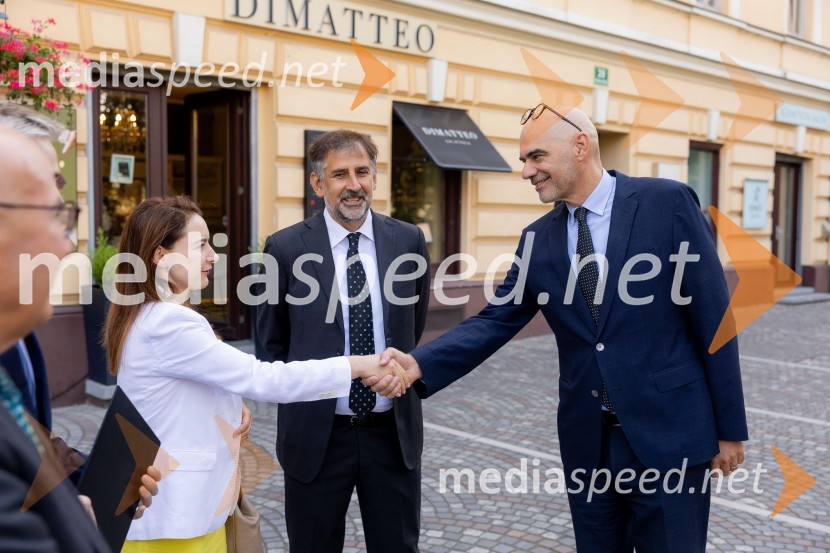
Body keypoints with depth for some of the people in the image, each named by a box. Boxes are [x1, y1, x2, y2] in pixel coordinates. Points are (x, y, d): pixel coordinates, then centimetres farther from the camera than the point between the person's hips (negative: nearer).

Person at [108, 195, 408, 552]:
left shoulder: (149, 318, 9)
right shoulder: (168, 323, -23)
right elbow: (260, 378, -26)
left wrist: (233, 405, 2)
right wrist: (356, 366, -21)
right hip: (174, 519, -10)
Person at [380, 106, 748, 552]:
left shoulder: (667, 202, -8)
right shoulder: (538, 239, 6)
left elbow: (712, 316, -7)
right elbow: (495, 321, 0)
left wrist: (730, 425, -4)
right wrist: (420, 365, -16)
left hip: (667, 434, -4)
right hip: (587, 442, 4)